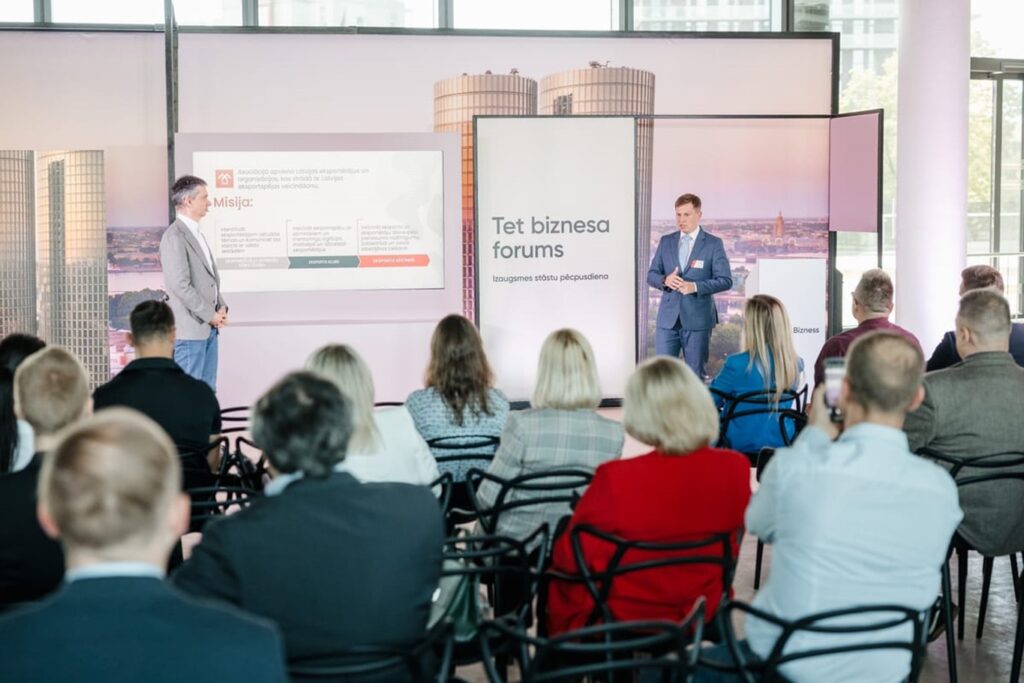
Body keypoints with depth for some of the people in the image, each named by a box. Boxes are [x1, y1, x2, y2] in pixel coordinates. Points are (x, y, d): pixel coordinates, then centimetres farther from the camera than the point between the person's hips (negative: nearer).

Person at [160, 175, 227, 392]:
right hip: (190, 328, -9)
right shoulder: (174, 237, -13)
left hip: (209, 327, 9)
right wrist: (210, 315, -14)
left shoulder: (196, 234, 17)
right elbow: (181, 285, -19)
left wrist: (221, 308, 6)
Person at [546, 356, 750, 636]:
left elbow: (570, 557, -13)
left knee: (558, 573, 26)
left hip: (621, 621, -4)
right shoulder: (735, 469, -14)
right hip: (700, 615, 5)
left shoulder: (616, 479, -27)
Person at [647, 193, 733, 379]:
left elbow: (725, 280, -6)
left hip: (697, 319, -3)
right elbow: (651, 275, 10)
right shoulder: (666, 241, 9)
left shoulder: (713, 244, -2)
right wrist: (665, 280, -14)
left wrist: (695, 286, -20)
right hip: (668, 318, 3)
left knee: (695, 374, 5)